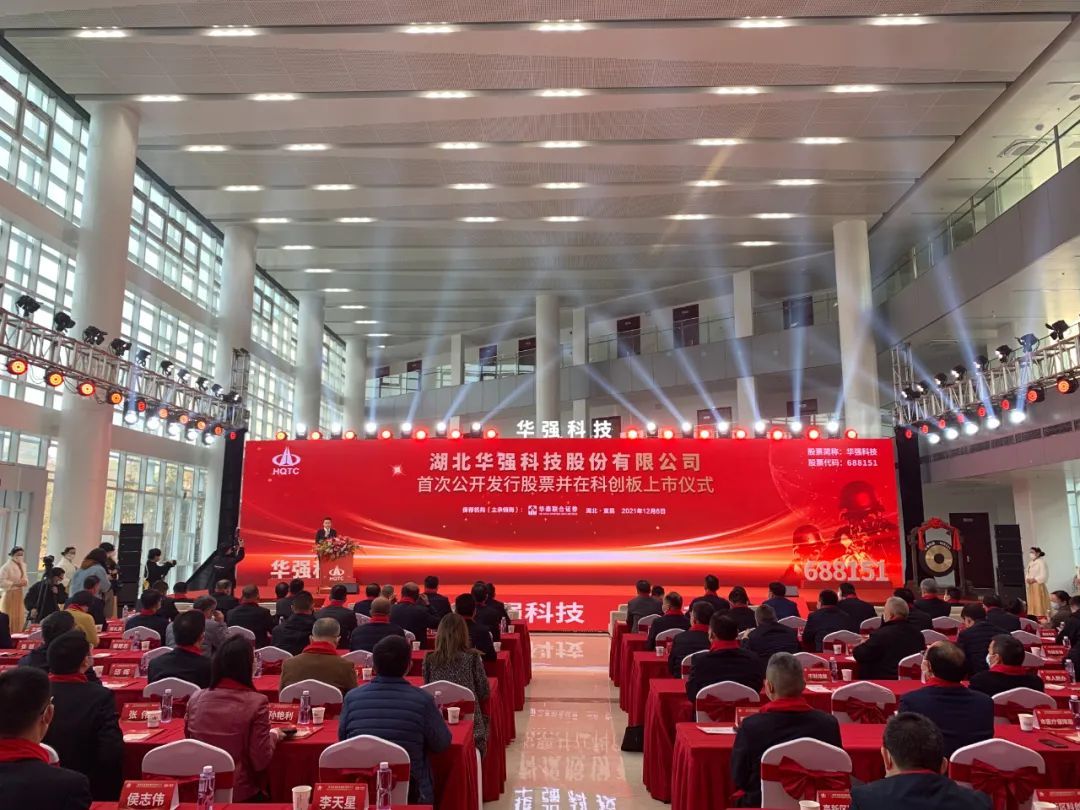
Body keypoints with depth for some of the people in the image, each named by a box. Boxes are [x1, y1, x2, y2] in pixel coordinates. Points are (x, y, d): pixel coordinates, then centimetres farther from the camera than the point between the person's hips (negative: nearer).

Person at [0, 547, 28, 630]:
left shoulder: (23, 565, 12)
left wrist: (25, 582, 0)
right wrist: (15, 584, -22)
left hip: (20, 595, 7)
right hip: (9, 595, -7)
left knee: (19, 618, 8)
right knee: (9, 619, -5)